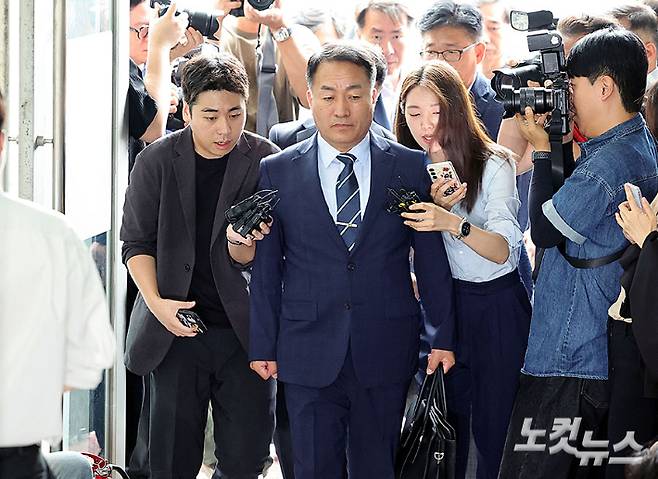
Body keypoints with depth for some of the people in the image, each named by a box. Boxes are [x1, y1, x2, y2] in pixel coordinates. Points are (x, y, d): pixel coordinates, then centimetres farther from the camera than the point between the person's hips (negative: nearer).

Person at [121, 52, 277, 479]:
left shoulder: (266, 162, -3)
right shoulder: (157, 161, -1)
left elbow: (246, 259, -4)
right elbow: (137, 243, 5)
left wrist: (242, 243, -27)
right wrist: (156, 302, -9)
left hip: (245, 331, 0)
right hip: (178, 325, 0)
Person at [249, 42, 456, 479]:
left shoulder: (410, 168, 2)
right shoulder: (277, 173, 3)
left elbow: (432, 259, 6)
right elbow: (267, 267, 5)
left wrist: (444, 336, 6)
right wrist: (264, 346, 4)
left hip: (385, 356, 0)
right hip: (309, 356, 0)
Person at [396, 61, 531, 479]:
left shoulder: (493, 164, -10)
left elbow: (502, 251, -20)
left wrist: (453, 223, -38)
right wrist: (433, 205, -15)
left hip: (496, 305, -4)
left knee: (494, 424, 1)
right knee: (449, 416, 11)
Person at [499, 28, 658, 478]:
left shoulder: (606, 165, -21)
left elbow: (544, 230, -12)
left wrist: (542, 149, -5)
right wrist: (556, 137, 8)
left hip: (568, 363, -10)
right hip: (608, 357, 10)